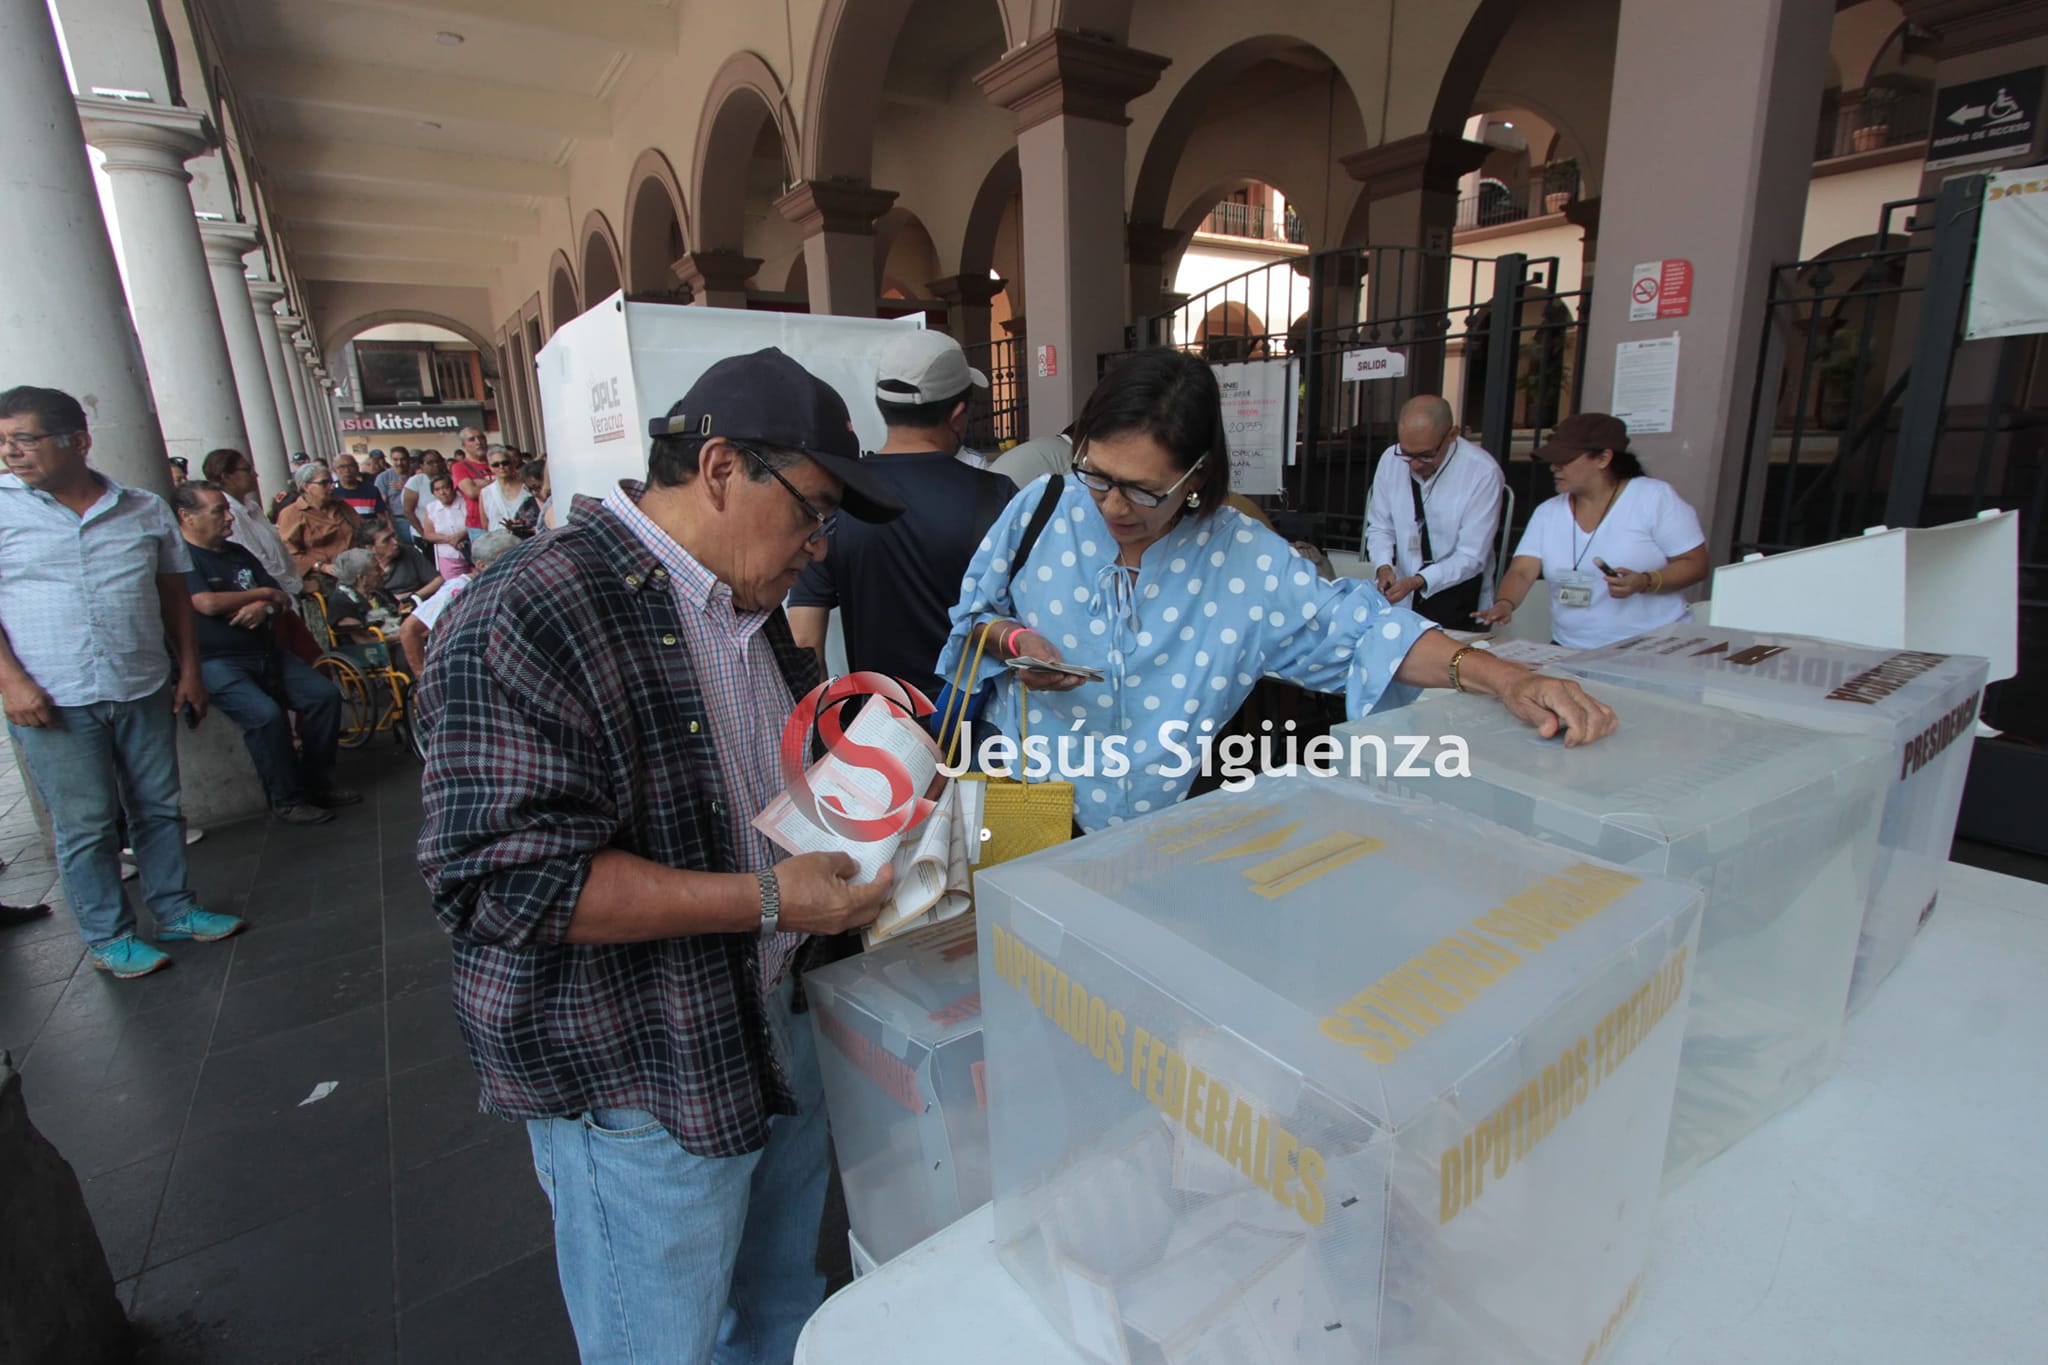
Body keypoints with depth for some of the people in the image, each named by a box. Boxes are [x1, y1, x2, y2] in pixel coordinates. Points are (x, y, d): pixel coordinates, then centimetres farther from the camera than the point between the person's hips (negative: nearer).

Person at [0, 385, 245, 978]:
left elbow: (174, 591, 11)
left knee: (159, 808, 12)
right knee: (85, 826, 4)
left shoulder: (144, 510, 5)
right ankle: (108, 938, 18)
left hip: (145, 689, 3)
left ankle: (175, 911, 27)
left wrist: (189, 668, 7)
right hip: (51, 701, -2)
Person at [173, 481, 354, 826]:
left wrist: (263, 607, -10)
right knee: (266, 714, -28)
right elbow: (208, 603, -19)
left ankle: (318, 782, 5)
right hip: (216, 662, -7)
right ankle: (286, 800, -13)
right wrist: (264, 593, -3)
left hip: (266, 651, 8)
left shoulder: (237, 553, 17)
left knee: (324, 695, -6)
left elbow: (283, 600, 15)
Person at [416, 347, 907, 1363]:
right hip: (637, 1084, -8)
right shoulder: (528, 620, -23)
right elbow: (512, 879, -27)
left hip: (764, 1027, 8)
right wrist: (768, 899, -28)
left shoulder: (745, 608, 6)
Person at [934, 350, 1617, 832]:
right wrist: (1011, 640, -13)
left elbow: (1358, 628, -3)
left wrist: (1502, 677, -14)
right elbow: (973, 614, 9)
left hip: (1165, 835, 0)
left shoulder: (1245, 558, -6)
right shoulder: (1043, 510, -4)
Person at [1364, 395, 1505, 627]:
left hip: (1455, 602, -3)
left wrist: (1417, 582, -27)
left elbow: (1471, 557, -13)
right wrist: (1384, 568, -14)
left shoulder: (1483, 473, -13)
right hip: (1400, 591, 3)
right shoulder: (1390, 460, -2)